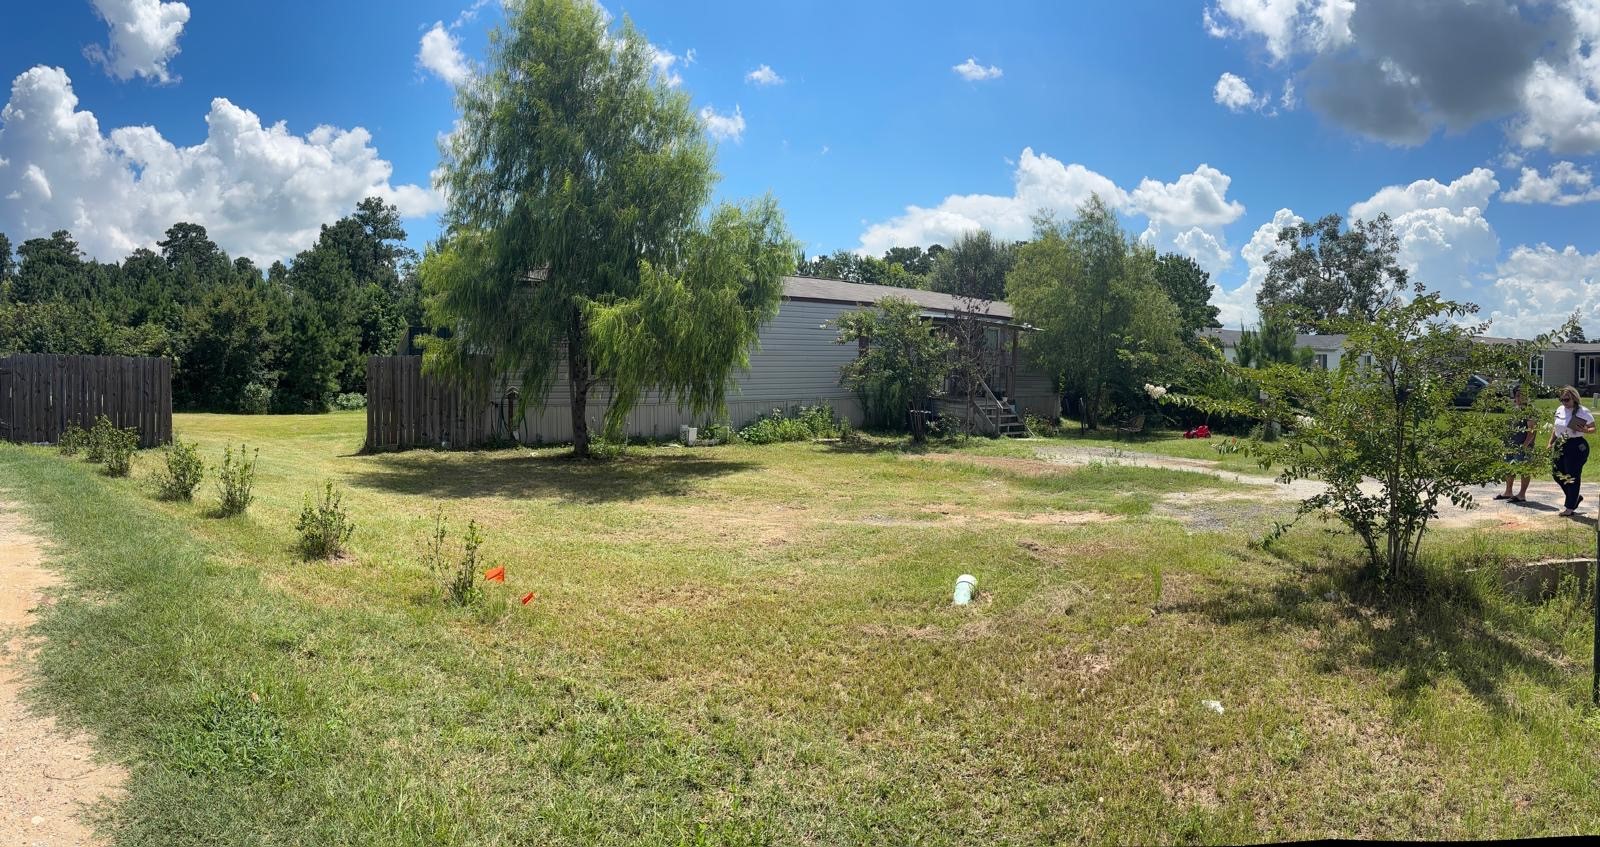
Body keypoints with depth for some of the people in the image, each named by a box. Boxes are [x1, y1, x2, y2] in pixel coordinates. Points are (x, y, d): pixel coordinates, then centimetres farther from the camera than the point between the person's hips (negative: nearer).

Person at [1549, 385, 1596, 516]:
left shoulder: (1583, 412, -10)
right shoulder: (1560, 410, 10)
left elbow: (1593, 428, -7)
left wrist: (1585, 430, -27)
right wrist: (1551, 443, 16)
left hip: (1576, 446, -7)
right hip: (1560, 446, 7)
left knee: (1572, 477, -2)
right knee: (1558, 475, 11)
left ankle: (1570, 508, 6)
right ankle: (1576, 497, 33)